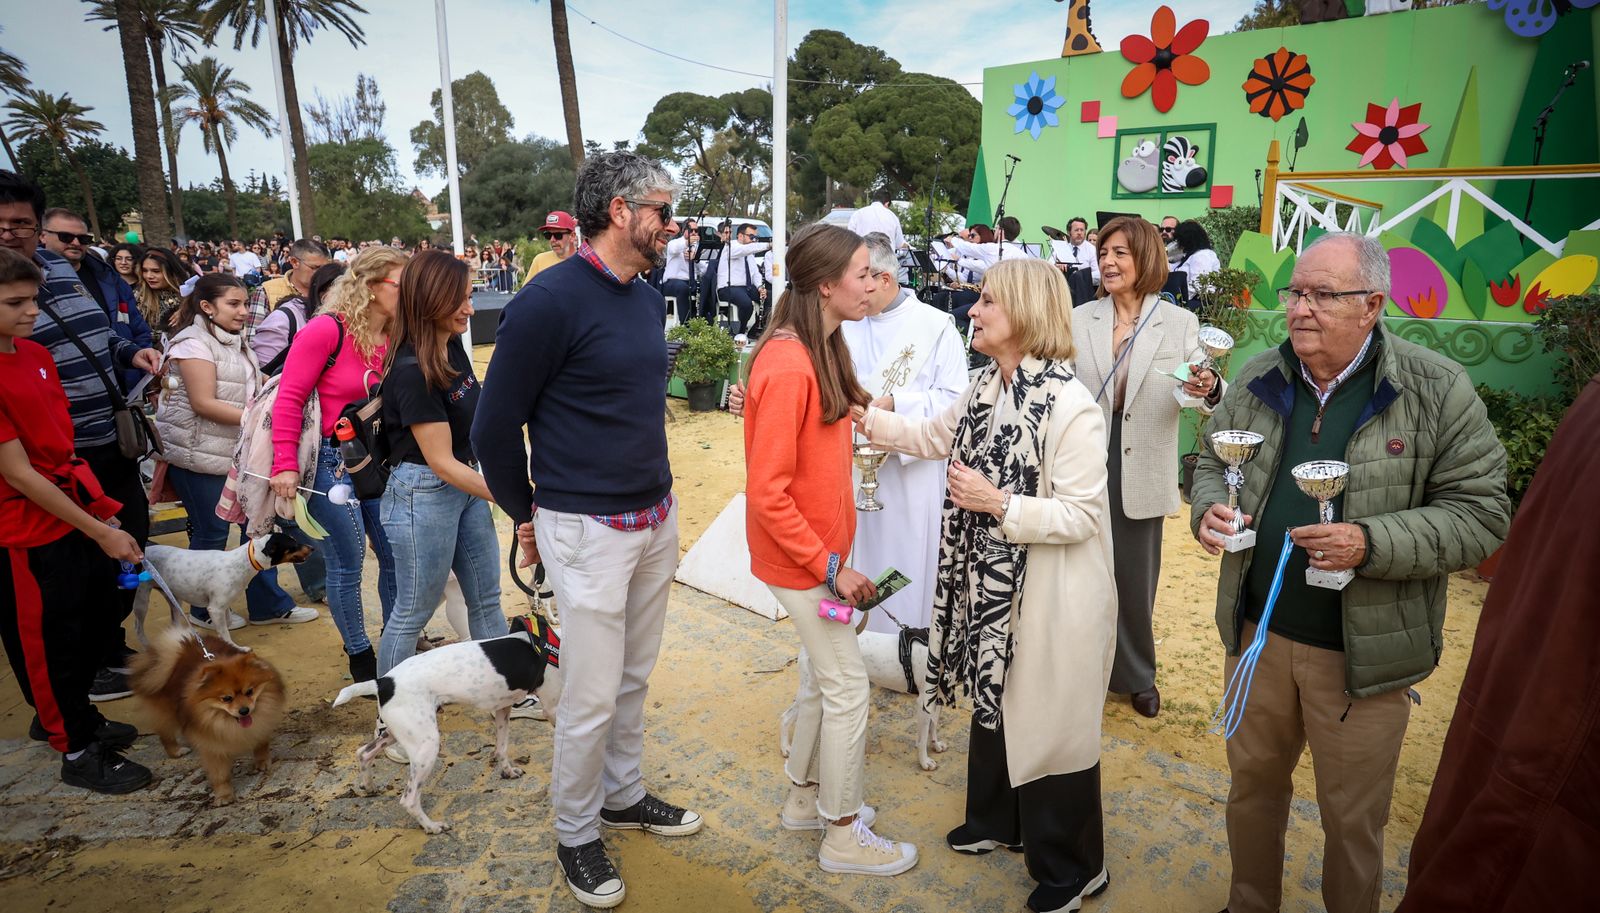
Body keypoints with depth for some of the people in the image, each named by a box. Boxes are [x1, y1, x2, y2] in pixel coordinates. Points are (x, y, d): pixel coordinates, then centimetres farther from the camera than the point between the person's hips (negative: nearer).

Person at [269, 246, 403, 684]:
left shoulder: (395, 340, 4)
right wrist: (285, 466, -16)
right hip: (332, 462, -6)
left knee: (396, 557, 10)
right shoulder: (326, 330, -14)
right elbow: (289, 399, -14)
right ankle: (359, 657, 23)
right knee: (347, 563, 4)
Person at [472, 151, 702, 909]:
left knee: (634, 677, 20)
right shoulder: (549, 301, -17)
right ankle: (575, 834, 29)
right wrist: (525, 515, 1)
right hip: (587, 530, -7)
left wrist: (656, 490, 17)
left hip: (658, 516, 7)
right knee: (591, 697, 5)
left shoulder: (646, 298, 7)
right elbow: (494, 426, -10)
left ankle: (622, 795, 41)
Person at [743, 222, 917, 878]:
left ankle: (804, 797, 40)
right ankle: (844, 835, 23)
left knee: (828, 675, 20)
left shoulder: (822, 350, 6)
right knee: (849, 684, 3)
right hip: (799, 557, -9)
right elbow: (768, 493, -23)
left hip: (824, 547, 9)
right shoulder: (787, 368, -24)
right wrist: (831, 565, -19)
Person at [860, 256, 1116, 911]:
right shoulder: (985, 387, 2)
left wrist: (999, 503, -26)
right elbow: (934, 438, 14)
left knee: (1048, 723, 9)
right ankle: (997, 821, 49)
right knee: (993, 703, 24)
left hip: (1052, 595, -8)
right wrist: (864, 415, 7)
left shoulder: (1070, 405, -24)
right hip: (991, 582, 8)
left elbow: (1082, 515, -23)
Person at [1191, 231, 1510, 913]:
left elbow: (1482, 513, -11)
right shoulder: (1258, 379, 1)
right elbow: (1213, 465, 12)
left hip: (1365, 651, -4)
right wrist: (1209, 508, -10)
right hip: (1257, 632, 4)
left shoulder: (1436, 389, -11)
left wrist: (1371, 544, -26)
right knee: (1253, 782, 21)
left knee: (1353, 818, 14)